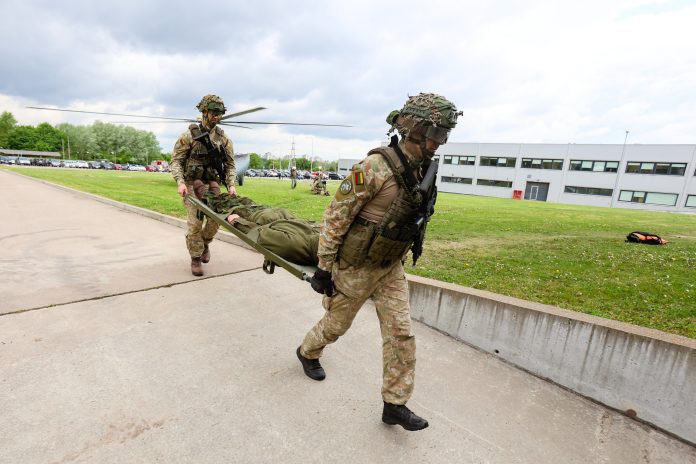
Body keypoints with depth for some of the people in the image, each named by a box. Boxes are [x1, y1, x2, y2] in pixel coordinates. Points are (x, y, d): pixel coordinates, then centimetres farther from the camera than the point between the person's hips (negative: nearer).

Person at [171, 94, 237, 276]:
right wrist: (180, 182, -21)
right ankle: (196, 258, 6)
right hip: (192, 184, -3)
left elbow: (230, 164, 3)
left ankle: (205, 244, 28)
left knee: (216, 218, -2)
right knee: (195, 222, -8)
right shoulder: (190, 134, -6)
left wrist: (231, 184, -12)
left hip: (212, 183, 3)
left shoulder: (223, 138, 3)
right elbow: (175, 160, -6)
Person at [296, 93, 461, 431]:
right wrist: (323, 268, -17)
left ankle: (395, 405, 23)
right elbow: (335, 217, -21)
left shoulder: (419, 170, 1)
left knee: (401, 333, 6)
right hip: (357, 266, -6)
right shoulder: (374, 167, -25)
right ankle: (307, 352, 48)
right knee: (337, 323, 16)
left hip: (391, 267, 7)